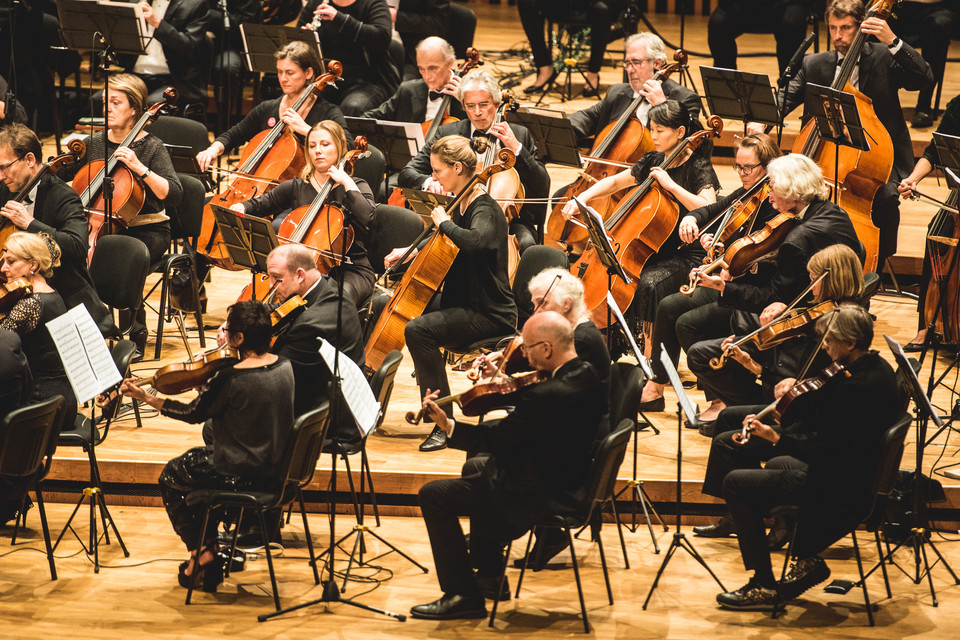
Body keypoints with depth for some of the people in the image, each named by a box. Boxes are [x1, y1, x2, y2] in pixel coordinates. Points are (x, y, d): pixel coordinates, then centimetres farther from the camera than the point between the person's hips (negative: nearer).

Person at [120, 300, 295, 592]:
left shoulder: (229, 378, -28)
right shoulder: (283, 367, -6)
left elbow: (192, 413, -12)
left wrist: (145, 398, -4)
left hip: (242, 473, -7)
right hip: (275, 467, 7)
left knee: (171, 477, 18)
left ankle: (204, 550, 17)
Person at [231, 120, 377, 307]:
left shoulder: (356, 187, 3)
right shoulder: (296, 187, 12)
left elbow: (367, 217, -17)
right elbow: (260, 205, 18)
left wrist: (347, 183, -15)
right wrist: (241, 207, -4)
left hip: (351, 269, -3)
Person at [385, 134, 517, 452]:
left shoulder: (485, 210, -19)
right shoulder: (462, 205, 9)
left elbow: (475, 241, -44)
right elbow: (444, 245, 29)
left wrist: (444, 222, -27)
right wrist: (410, 251, 15)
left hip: (489, 313, -11)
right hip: (462, 301, 11)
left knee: (418, 330, -30)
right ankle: (428, 394, 36)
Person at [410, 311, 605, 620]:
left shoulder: (551, 395, -32)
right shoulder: (588, 375, -3)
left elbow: (499, 437, -23)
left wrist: (448, 426, -13)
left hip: (540, 495, -10)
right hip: (570, 481, 10)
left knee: (433, 496, -6)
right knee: (477, 467, 34)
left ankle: (463, 594, 3)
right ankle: (488, 574, 38)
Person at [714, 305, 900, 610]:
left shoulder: (857, 387, -27)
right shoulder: (877, 368, 5)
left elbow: (825, 451, -27)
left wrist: (776, 438, -29)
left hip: (840, 490, -11)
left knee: (736, 484, -7)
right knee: (777, 465, 35)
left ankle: (763, 586, 0)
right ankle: (808, 561, 29)